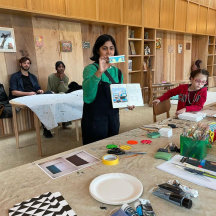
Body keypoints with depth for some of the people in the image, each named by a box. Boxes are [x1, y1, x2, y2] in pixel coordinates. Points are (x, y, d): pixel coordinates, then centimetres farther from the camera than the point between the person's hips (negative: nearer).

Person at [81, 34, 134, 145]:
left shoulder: (117, 71, 7)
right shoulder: (90, 68, -11)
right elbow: (88, 97, -30)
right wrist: (99, 72, -40)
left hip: (113, 119, 6)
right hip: (95, 120, -6)